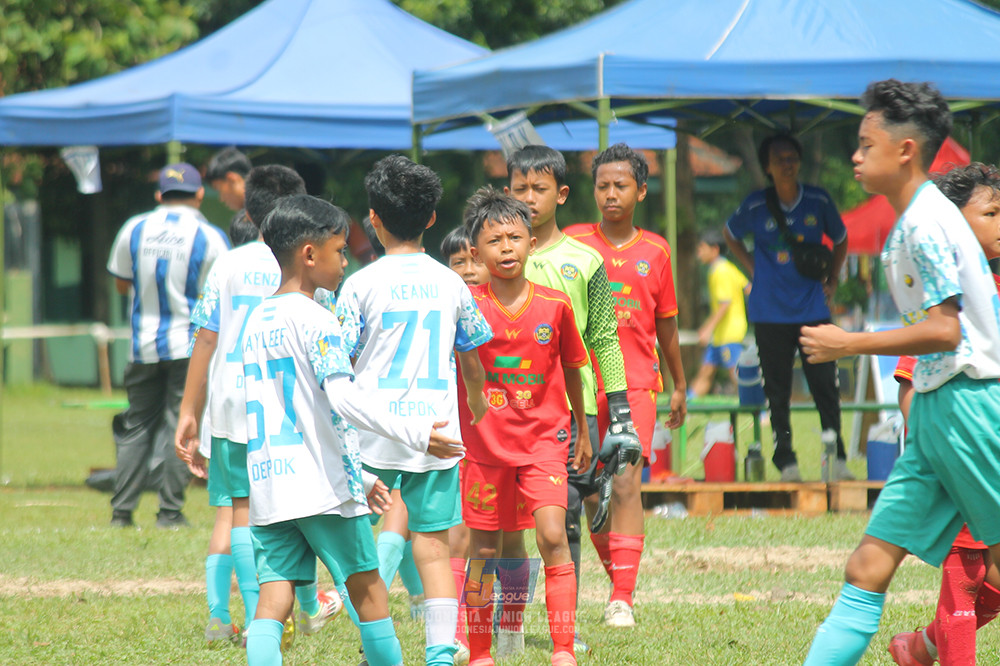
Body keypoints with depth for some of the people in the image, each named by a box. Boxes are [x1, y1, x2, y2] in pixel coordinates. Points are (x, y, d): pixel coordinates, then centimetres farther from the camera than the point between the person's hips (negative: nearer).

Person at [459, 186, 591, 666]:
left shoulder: (554, 305, -2)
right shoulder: (467, 306, -6)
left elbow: (571, 369, 13)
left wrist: (583, 430, 20)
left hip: (543, 438, 0)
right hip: (484, 441, 0)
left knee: (552, 535, -15)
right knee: (485, 550, 8)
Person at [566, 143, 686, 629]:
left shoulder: (654, 251, 7)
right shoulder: (574, 242, 3)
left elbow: (666, 324, 17)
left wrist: (679, 386, 23)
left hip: (636, 384, -1)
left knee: (626, 485, -13)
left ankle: (623, 600, -17)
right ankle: (618, 582, 23)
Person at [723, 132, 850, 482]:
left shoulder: (818, 201, 1)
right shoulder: (756, 206, -1)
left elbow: (840, 240, 19)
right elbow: (731, 235, 19)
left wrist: (832, 279, 9)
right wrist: (752, 270, 8)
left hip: (813, 308, 0)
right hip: (771, 314, 0)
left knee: (826, 387, -2)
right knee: (777, 392, 2)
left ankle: (837, 460, 6)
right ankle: (785, 461, 9)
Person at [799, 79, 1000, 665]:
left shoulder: (925, 224, -14)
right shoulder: (918, 220, 16)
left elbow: (943, 331, -21)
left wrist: (849, 345, -14)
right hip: (936, 409, 10)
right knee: (869, 569, 2)